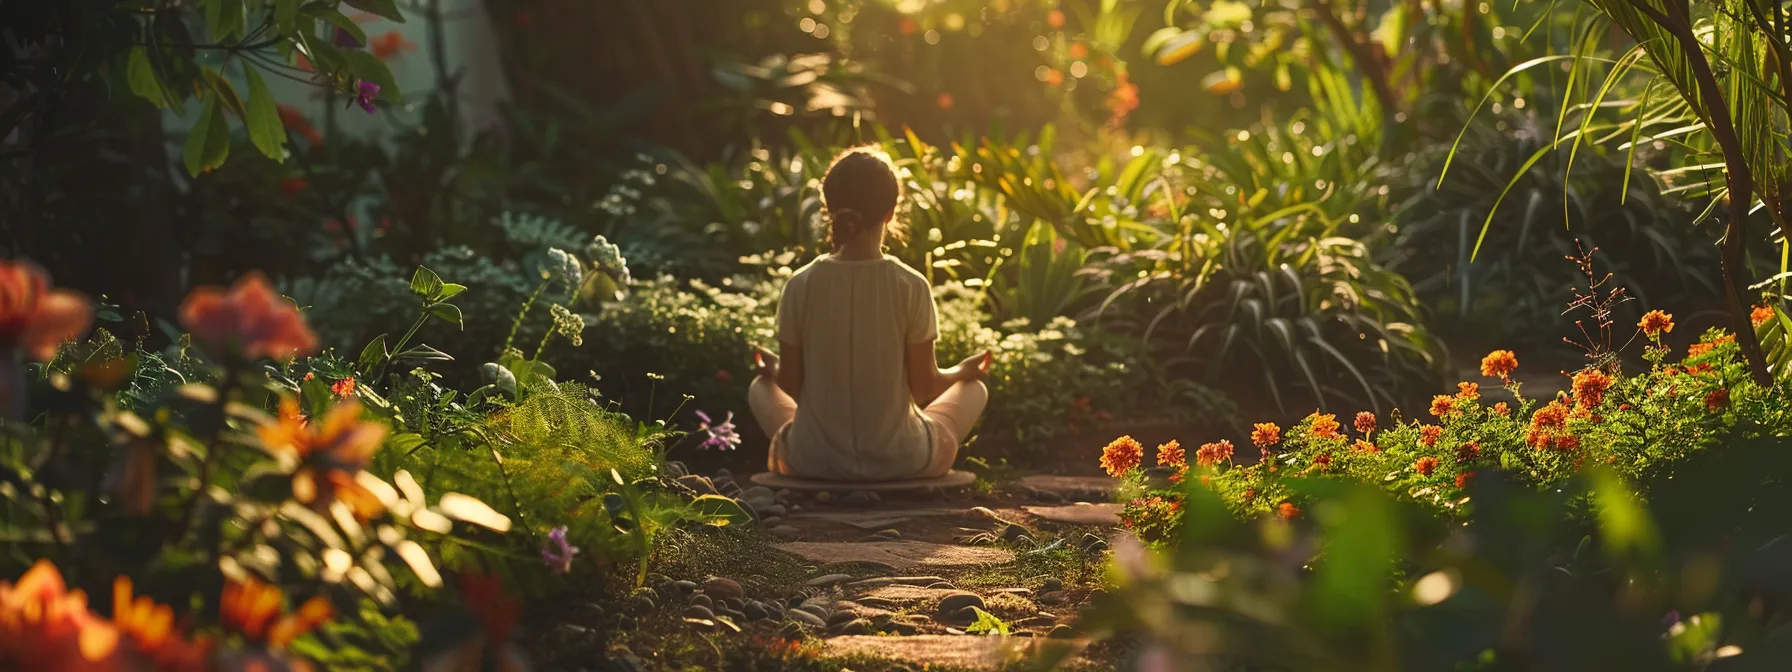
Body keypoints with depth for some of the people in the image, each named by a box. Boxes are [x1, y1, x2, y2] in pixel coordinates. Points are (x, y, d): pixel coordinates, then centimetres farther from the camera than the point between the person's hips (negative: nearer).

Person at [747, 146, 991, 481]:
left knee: (761, 387, 31)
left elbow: (790, 383, -3)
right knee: (974, 389, 26)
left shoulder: (801, 286, -10)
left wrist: (774, 368, 21)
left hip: (815, 461, 1)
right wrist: (962, 371, 15)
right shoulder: (911, 287, -14)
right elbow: (924, 386, -7)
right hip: (900, 462, -1)